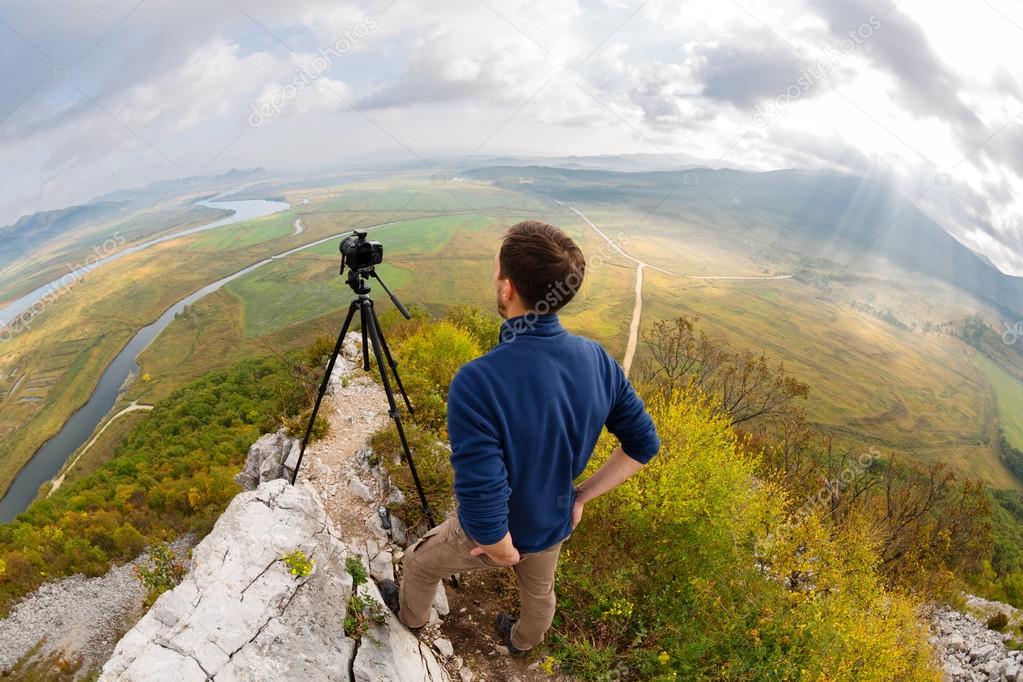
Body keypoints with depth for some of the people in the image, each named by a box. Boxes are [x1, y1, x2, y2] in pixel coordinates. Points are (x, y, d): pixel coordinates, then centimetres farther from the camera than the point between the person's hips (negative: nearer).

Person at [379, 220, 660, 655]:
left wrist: (504, 553, -15)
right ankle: (523, 641, 66)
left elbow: (484, 510, -36)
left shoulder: (476, 383, -39)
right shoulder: (597, 359, -20)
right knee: (539, 589, 36)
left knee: (419, 563, 29)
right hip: (555, 526, 5)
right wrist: (581, 495, -2)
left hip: (494, 536, -4)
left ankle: (411, 614, 60)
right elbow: (644, 444, -8)